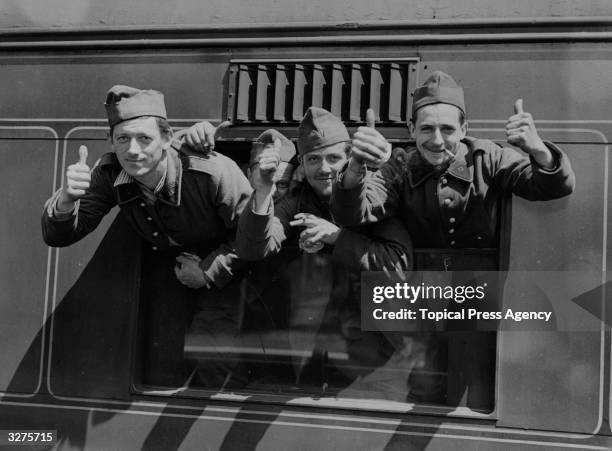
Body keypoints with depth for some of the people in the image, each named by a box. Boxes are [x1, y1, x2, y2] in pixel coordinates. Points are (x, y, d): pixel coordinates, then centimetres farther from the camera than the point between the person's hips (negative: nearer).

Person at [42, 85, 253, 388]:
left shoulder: (213, 172, -32)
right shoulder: (109, 175, -19)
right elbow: (57, 236, -16)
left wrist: (209, 271, -23)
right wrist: (66, 199, -38)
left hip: (219, 269, -3)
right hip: (164, 264, 3)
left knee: (214, 365, -13)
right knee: (162, 369, 1)